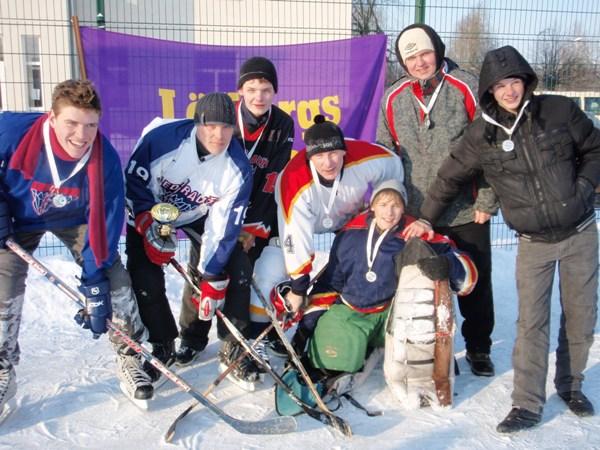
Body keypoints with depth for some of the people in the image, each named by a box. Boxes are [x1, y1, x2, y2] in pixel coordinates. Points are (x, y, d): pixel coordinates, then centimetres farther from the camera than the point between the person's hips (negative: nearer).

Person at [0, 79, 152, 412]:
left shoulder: (106, 159, -29)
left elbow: (105, 222, -25)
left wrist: (94, 285, -26)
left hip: (74, 219, 1)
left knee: (114, 280, -10)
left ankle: (129, 359, 9)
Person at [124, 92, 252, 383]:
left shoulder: (238, 170, -25)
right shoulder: (161, 137, -32)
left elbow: (223, 226, -22)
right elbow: (134, 181, -18)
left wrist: (212, 279, -23)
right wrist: (150, 226, -26)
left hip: (198, 216, 2)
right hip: (147, 211, -1)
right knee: (146, 280, -10)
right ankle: (162, 345, 10)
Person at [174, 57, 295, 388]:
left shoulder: (282, 125, -8)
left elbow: (271, 181, -9)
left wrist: (252, 227, -13)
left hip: (256, 216, 1)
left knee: (240, 273, -8)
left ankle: (234, 349, 4)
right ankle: (192, 336, 20)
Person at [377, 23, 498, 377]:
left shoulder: (467, 88, -7)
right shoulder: (393, 99, 3)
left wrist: (486, 201, -8)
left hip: (468, 211, -2)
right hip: (416, 214, 2)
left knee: (476, 281, 10)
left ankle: (479, 348, 30)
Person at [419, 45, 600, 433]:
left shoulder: (559, 111, -6)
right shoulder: (483, 134, -7)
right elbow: (450, 178, 2)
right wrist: (425, 219, 4)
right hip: (534, 242, -1)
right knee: (532, 323, -4)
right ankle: (528, 404, 6)